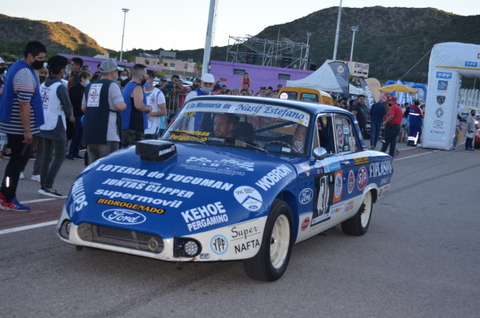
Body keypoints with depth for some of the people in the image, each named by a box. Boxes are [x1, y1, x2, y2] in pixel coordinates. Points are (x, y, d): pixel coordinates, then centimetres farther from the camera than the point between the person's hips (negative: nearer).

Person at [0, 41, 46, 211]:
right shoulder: (25, 73, -19)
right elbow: (24, 104, -24)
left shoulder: (16, 67, 14)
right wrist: (27, 131, -22)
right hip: (20, 127, -10)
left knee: (17, 159, 19)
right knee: (18, 161, -2)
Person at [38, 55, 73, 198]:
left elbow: (40, 104, 12)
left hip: (44, 125, 7)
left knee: (47, 155, 14)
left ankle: (43, 185, 14)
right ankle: (47, 186, -8)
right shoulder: (60, 87, -16)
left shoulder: (42, 85, 6)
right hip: (56, 126, -7)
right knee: (59, 156, -1)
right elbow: (68, 108, -15)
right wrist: (70, 115, 7)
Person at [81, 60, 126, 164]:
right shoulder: (112, 85, -8)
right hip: (107, 134, -7)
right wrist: (125, 105, 2)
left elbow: (83, 107, 18)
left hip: (90, 133, 7)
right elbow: (120, 106, -18)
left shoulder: (89, 86, 14)